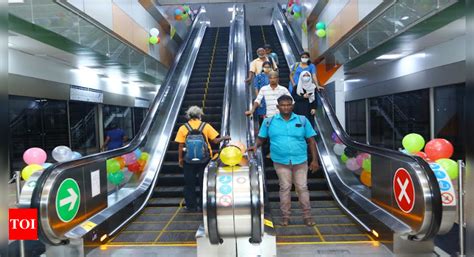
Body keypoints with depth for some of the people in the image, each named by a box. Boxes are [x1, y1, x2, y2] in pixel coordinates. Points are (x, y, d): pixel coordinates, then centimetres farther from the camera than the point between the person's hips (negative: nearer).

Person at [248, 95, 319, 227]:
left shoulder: (302, 120, 1)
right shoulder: (269, 121, 1)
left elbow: (311, 140, 2)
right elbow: (261, 138, 7)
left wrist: (314, 160, -2)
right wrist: (256, 146, -15)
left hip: (300, 161, 0)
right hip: (281, 161, 0)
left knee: (302, 188, 7)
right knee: (285, 188, 7)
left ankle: (307, 216, 20)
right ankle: (285, 216, 19)